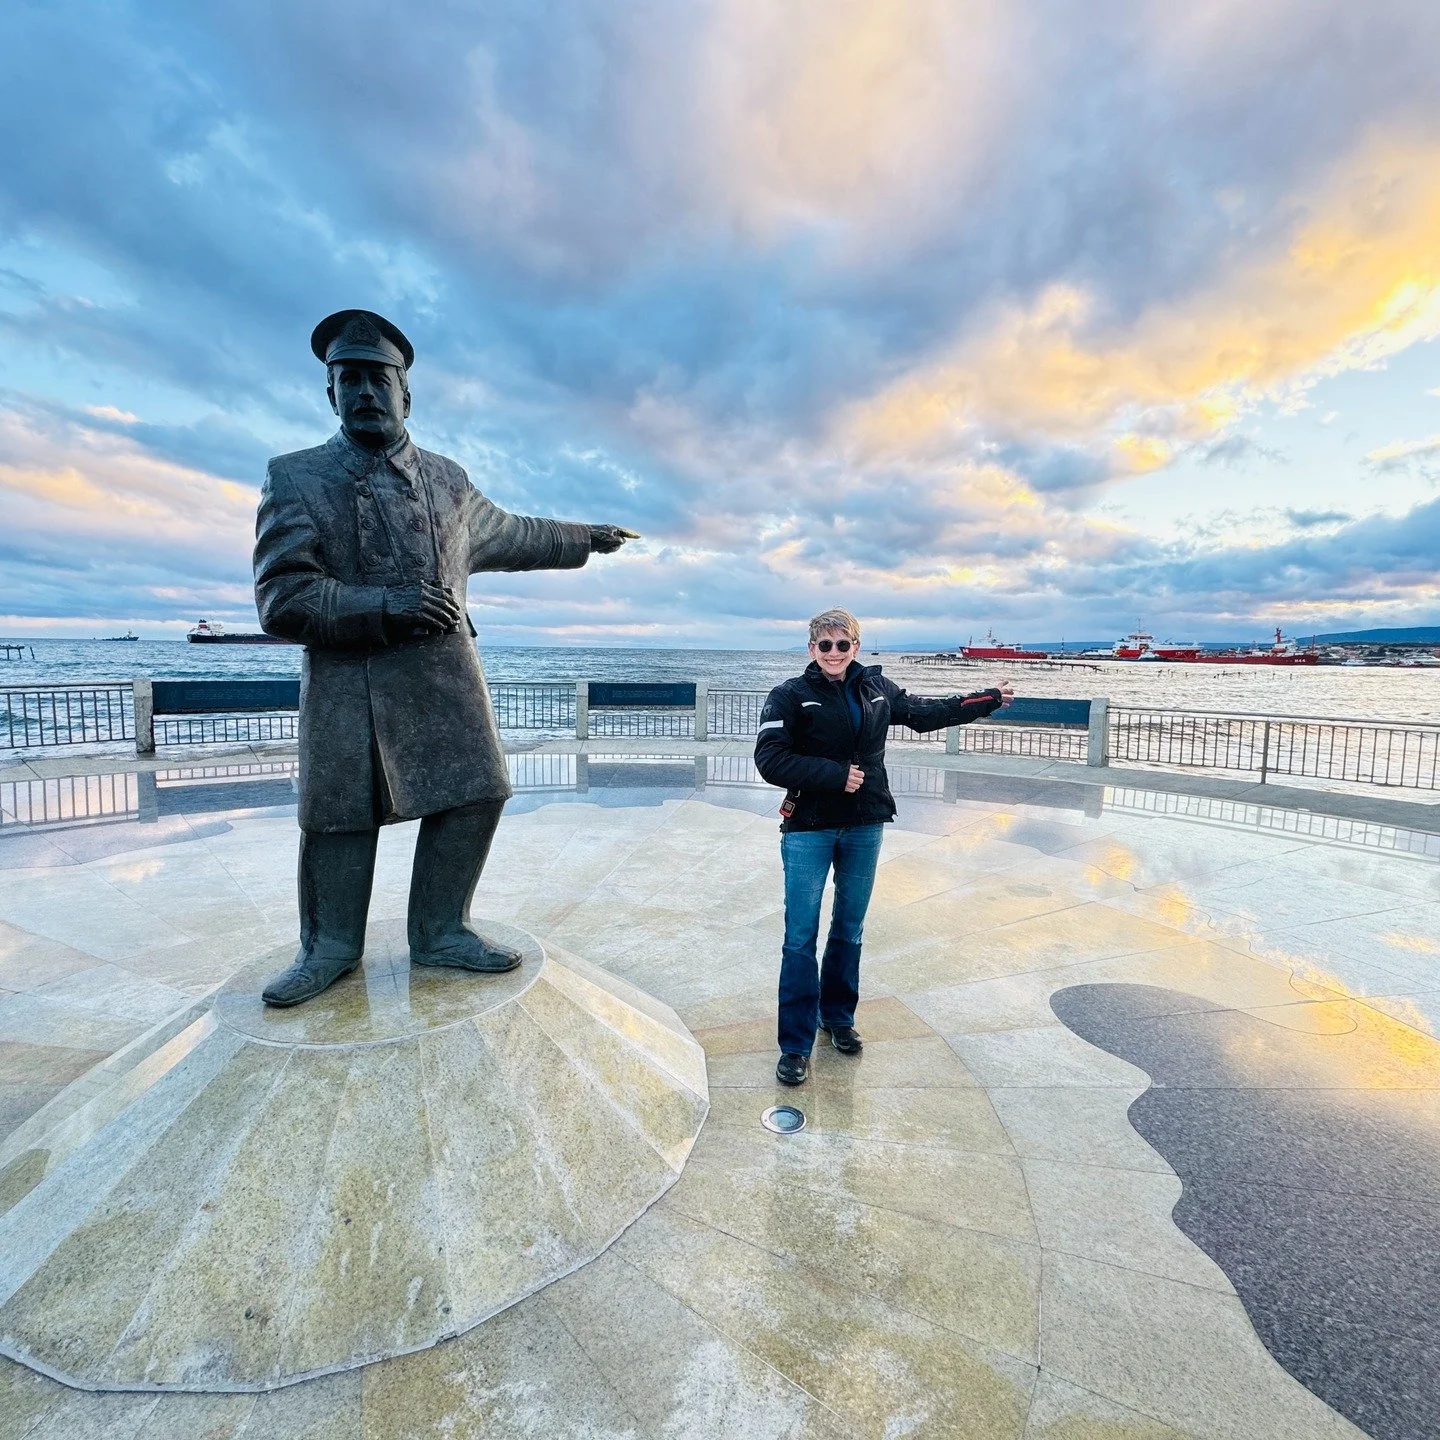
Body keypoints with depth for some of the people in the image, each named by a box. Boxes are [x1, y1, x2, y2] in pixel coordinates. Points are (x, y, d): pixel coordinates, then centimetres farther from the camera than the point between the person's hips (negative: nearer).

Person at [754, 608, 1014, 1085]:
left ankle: (838, 1016, 37)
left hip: (865, 829, 5)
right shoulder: (791, 695, -8)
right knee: (801, 937, -2)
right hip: (809, 830, -4)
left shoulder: (877, 688, 6)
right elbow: (769, 760, -15)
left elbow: (925, 712, 20)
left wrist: (989, 699, 26)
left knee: (850, 930, 17)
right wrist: (834, 775, -20)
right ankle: (795, 1046, 11)